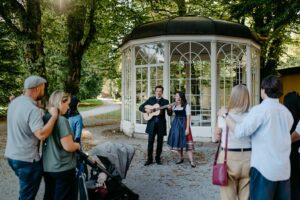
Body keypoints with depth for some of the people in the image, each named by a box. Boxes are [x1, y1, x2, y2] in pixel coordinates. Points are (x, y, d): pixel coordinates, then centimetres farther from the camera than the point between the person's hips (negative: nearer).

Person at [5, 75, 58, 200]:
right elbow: (41, 135, -33)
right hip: (27, 159, -9)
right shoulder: (32, 109, -24)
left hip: (12, 155, 9)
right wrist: (54, 116, -24)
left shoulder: (14, 102, 4)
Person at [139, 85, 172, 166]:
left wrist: (169, 109, -21)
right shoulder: (150, 99, 8)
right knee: (150, 141, -1)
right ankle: (149, 159, 8)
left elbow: (169, 114, 0)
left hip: (161, 124, 0)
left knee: (160, 142, 6)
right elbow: (140, 107, 7)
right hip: (152, 123, 0)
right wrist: (146, 110, -12)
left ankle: (158, 158, 19)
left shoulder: (165, 101, 6)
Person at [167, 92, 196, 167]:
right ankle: (180, 158, 23)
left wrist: (187, 128, -16)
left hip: (183, 125, -5)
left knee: (186, 143, -9)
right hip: (175, 124, 6)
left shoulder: (186, 106, -7)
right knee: (177, 141, 8)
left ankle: (191, 161, -6)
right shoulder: (175, 105, 8)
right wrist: (170, 109, 1)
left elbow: (188, 118, -10)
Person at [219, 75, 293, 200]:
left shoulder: (260, 110, -13)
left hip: (264, 167, -6)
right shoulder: (287, 112, 8)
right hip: (284, 168, 6)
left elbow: (239, 131, -18)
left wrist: (225, 115, -5)